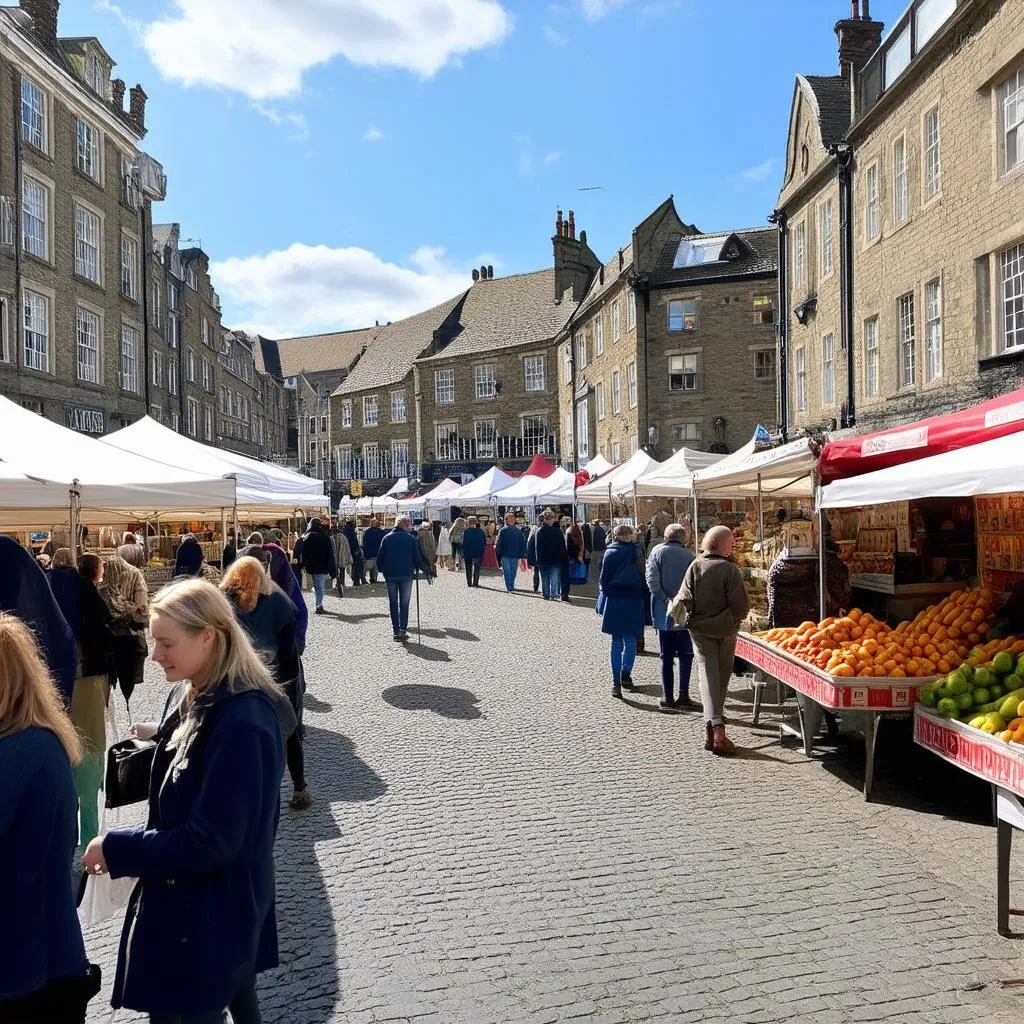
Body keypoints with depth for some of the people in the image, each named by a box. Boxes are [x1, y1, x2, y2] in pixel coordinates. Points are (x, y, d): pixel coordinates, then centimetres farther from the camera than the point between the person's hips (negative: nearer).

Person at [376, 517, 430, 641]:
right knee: (404, 603, 4)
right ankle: (403, 630, -5)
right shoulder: (411, 539, -5)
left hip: (390, 575, 2)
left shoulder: (387, 538, 2)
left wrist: (382, 570, 16)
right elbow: (418, 558, -5)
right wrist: (424, 569, 10)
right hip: (406, 575, -2)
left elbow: (380, 557, 3)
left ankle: (396, 631, 10)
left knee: (393, 603, 11)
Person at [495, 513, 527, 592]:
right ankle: (512, 586, 10)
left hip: (505, 555, -2)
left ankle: (509, 587, 5)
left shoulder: (502, 530, -5)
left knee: (507, 572, 4)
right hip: (516, 555, 2)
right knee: (513, 571, 10)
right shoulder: (518, 531, 1)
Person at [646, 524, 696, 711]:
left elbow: (652, 580, -12)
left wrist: (666, 599, -9)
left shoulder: (657, 552, -3)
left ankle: (667, 697, 9)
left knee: (666, 655, 9)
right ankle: (683, 694, 7)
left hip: (663, 612, 1)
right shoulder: (689, 555, -5)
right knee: (685, 653, 12)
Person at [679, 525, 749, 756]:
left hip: (700, 629, 1)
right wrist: (738, 618, 8)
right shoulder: (730, 569, -14)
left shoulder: (695, 566, -6)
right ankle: (715, 724, 22)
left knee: (708, 675, 0)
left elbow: (685, 599, -6)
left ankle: (715, 727, -14)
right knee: (722, 676, 14)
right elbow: (740, 604, -13)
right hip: (725, 629, -1)